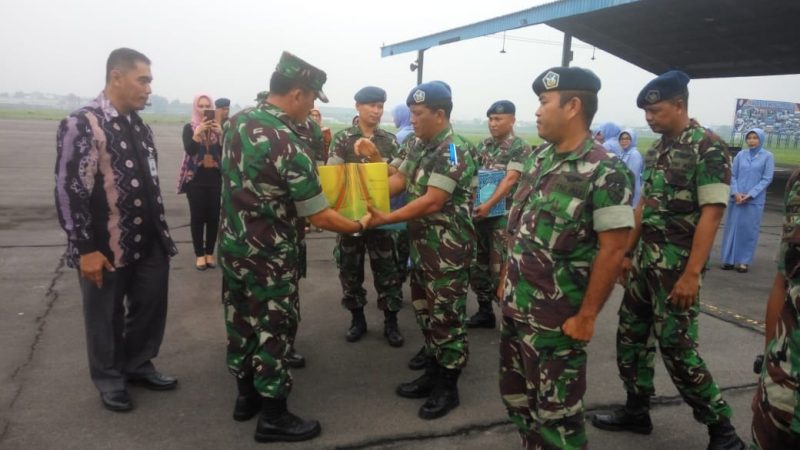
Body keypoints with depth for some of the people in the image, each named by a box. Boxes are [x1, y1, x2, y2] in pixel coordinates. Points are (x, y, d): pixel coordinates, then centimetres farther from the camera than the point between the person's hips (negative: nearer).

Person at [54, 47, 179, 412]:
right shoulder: (82, 124, -12)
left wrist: (161, 231, 16)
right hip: (105, 247, -6)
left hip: (149, 242, 7)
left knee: (151, 307, 17)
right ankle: (110, 379, 33)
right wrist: (85, 249, -17)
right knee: (106, 316, 12)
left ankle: (138, 365, 40)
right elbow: (69, 191, -16)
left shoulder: (140, 126, 10)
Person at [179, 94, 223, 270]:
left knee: (214, 217, 3)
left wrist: (220, 133, -19)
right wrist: (198, 133, -27)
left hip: (215, 179, 2)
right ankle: (199, 254, 7)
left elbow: (225, 151, -4)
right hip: (196, 179, -2)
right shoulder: (189, 127, 2)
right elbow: (189, 150, -14)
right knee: (197, 217, -1)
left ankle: (210, 253, 14)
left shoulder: (218, 127, 7)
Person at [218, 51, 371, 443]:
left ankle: (246, 395, 36)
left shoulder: (237, 122, 1)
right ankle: (273, 417, 19)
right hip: (268, 256, -8)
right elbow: (320, 217, -20)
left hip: (231, 245, 8)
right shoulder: (289, 146, -24)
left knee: (241, 321, 18)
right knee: (275, 329, 5)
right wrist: (360, 225, -3)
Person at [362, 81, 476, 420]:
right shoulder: (419, 146, 10)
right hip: (422, 244, 9)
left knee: (447, 318, 2)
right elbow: (399, 180, 7)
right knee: (425, 312, 18)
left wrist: (386, 218, -25)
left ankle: (447, 388, 17)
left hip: (448, 249, -9)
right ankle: (432, 374, 33)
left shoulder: (453, 151, -18)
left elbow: (432, 202, -24)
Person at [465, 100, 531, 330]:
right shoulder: (483, 146, 12)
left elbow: (510, 180, -16)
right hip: (479, 213, 6)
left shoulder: (520, 148, -6)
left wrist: (488, 205, -25)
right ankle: (485, 311, 26)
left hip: (503, 216, -6)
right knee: (478, 265, 12)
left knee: (500, 268, -5)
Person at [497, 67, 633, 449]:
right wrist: (506, 279, 13)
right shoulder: (538, 157, 6)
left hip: (556, 317, -8)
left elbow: (613, 250, -18)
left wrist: (586, 316, -17)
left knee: (555, 408, 8)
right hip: (515, 305, 8)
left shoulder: (604, 173, -17)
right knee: (515, 394, 20)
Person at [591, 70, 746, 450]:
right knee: (631, 334, 13)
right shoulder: (655, 149, 10)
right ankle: (636, 411, 29)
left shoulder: (708, 147, -13)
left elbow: (712, 213, -18)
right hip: (645, 261, 8)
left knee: (677, 348, -3)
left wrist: (691, 274, -22)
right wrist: (628, 253, 16)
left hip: (677, 265, -8)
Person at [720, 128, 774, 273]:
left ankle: (744, 261, 8)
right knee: (732, 227, 5)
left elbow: (767, 179, -3)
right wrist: (735, 193, -9)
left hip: (755, 200, -2)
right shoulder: (740, 155, 6)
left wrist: (750, 194, -12)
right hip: (736, 198, 2)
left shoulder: (767, 156, 0)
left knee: (749, 229, 1)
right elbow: (732, 175, 6)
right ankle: (729, 259, 13)